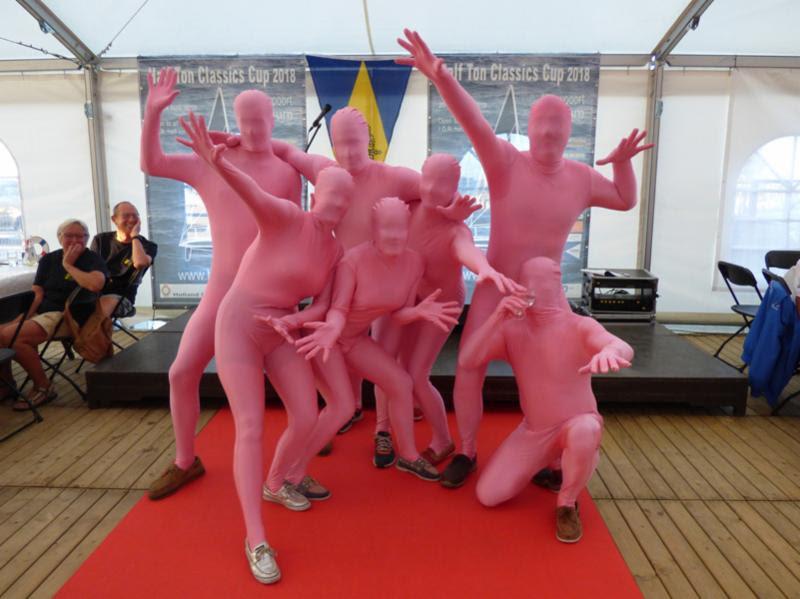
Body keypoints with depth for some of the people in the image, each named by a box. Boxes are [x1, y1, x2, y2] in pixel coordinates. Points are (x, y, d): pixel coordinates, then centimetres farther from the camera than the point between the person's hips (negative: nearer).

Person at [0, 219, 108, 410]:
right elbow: (36, 294, 7)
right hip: (41, 311, 6)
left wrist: (68, 265, -12)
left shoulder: (93, 260, -1)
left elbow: (95, 285, -24)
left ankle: (43, 387, -9)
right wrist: (23, 319, -9)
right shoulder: (48, 260, 16)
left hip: (68, 315, -6)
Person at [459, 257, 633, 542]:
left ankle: (567, 503, -9)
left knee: (585, 431, -40)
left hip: (576, 425, -3)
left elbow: (625, 348, -38)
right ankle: (546, 462, 22)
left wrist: (609, 351, -64)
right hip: (532, 431, 4)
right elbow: (467, 360, -19)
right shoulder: (511, 328, -7)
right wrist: (496, 316, -32)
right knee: (487, 496, -7)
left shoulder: (579, 326, -18)